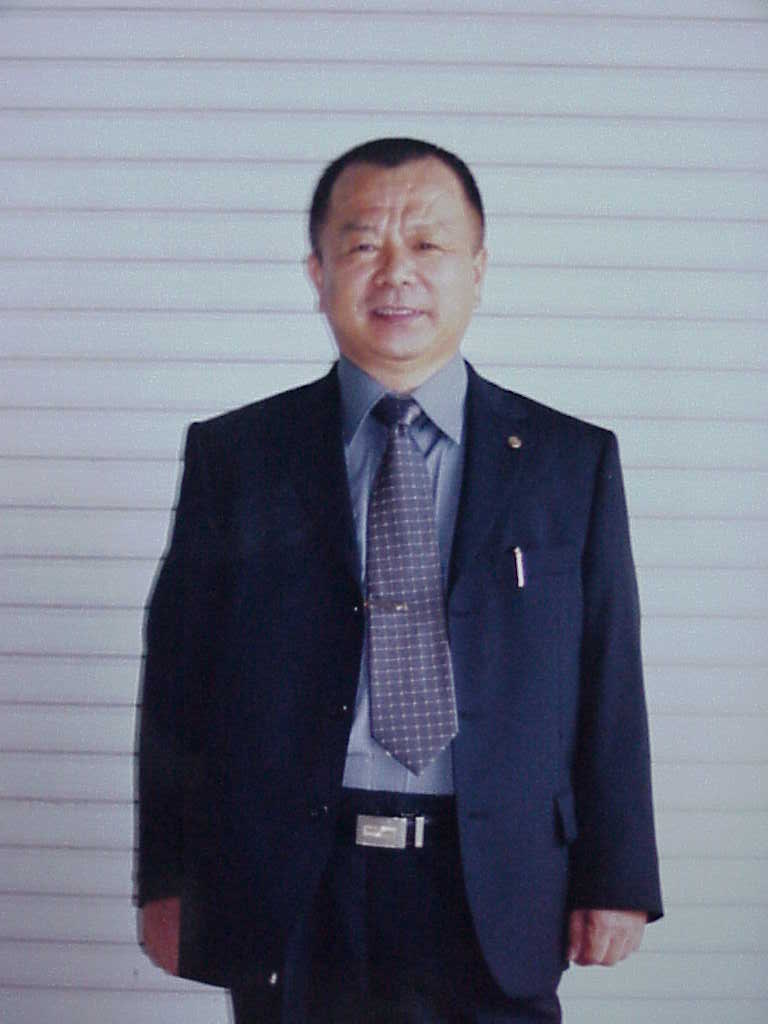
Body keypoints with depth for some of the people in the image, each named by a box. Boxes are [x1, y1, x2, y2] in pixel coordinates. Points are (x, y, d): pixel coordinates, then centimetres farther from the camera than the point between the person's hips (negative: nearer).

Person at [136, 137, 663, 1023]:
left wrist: (615, 880, 2)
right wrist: (167, 879, 2)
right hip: (288, 904, 0)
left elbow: (609, 681, 4)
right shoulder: (231, 455, 4)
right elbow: (177, 677, 4)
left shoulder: (574, 461, 5)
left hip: (494, 894, 0)